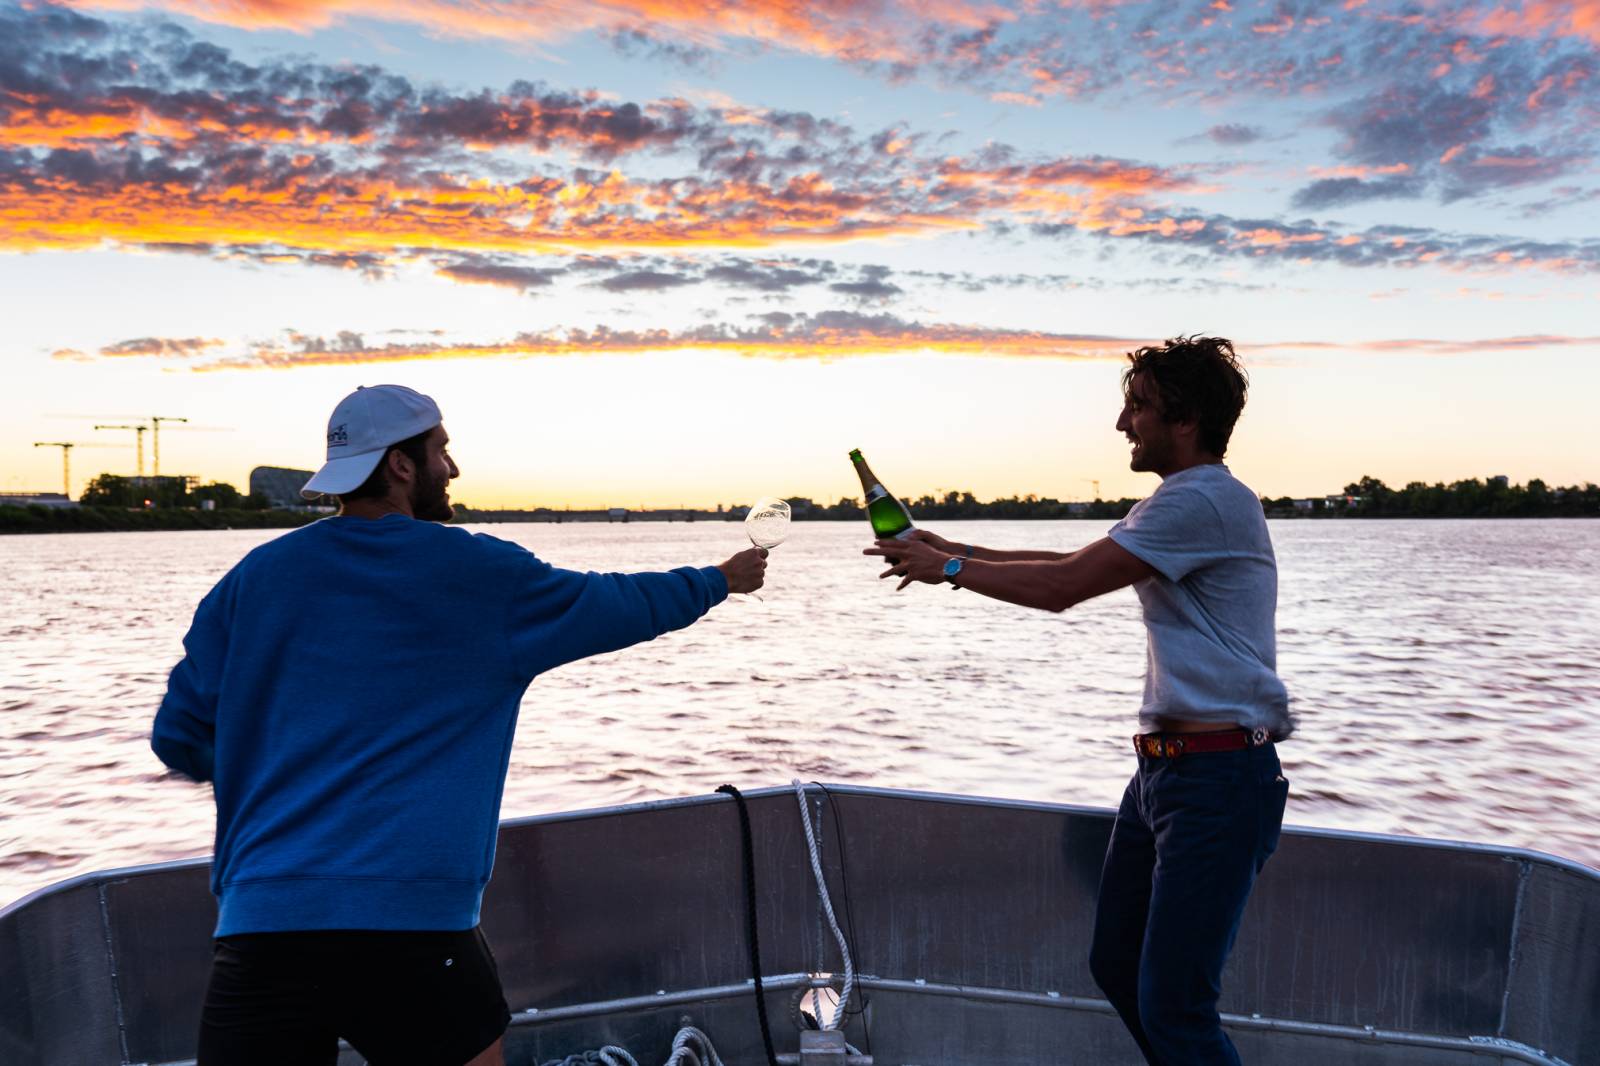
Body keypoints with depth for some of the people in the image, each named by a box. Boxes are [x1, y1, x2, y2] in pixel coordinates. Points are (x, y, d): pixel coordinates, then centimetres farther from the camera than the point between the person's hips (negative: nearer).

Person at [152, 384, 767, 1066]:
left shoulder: (256, 576, 7)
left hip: (259, 919, 3)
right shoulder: (479, 573, -1)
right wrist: (721, 579, 30)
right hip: (412, 920, -3)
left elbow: (178, 739, 10)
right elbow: (623, 605, 12)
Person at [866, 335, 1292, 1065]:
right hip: (1166, 765, 10)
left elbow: (1060, 587, -17)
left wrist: (949, 570, -4)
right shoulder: (1190, 501, 19)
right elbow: (1074, 564, 20)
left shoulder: (1203, 498, -16)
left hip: (1218, 777, -10)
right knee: (1116, 966, 17)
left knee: (1172, 1004, -6)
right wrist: (954, 550, 12)